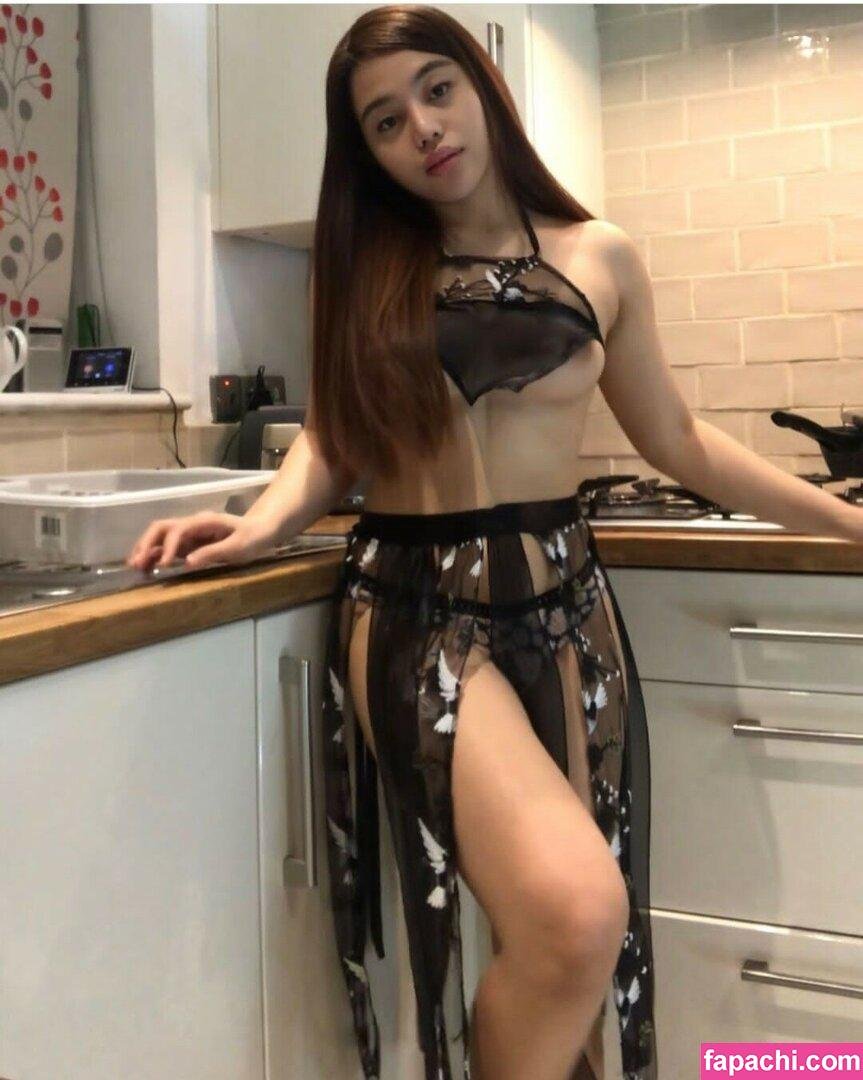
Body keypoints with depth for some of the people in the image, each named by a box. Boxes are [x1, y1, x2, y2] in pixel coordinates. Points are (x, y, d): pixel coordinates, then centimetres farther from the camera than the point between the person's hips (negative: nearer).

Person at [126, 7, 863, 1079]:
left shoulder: (598, 259, 9)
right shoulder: (365, 266, 9)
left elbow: (676, 440, 15)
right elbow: (333, 437, 11)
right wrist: (267, 518, -10)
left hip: (562, 600, 2)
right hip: (414, 608, -2)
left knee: (573, 934, 4)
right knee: (571, 911, -23)